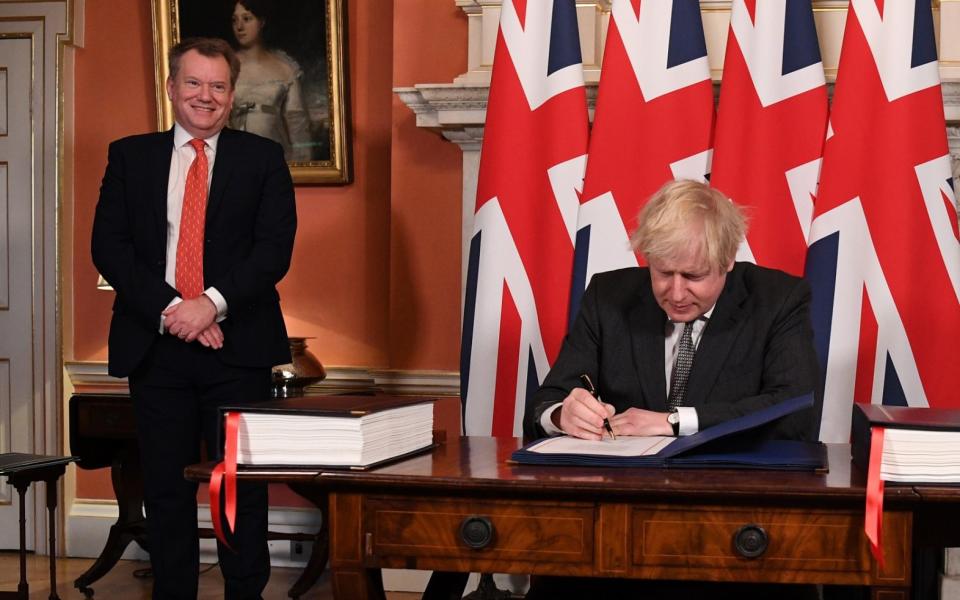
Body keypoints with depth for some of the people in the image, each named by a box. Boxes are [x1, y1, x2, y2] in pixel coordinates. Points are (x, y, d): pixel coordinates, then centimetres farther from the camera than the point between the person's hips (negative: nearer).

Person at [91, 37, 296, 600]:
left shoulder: (263, 158, 7)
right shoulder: (130, 156, 10)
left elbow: (274, 248, -3)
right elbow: (108, 245, 2)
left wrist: (213, 303, -16)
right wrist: (168, 308, -11)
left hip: (237, 344, -1)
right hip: (156, 343, 2)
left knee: (243, 487, 1)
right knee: (166, 487, 7)